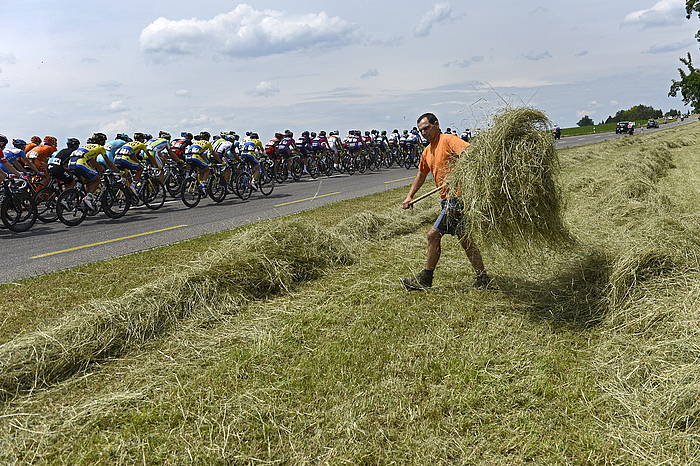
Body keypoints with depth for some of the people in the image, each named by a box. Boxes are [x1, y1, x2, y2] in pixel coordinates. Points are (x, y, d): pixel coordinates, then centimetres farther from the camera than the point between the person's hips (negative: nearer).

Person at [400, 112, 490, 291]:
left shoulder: (449, 140, -7)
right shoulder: (427, 152, 20)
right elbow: (421, 175, 32)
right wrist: (410, 196, 25)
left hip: (456, 195, -9)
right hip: (448, 199, 10)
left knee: (433, 235, -7)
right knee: (464, 239, 12)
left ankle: (425, 279, 4)